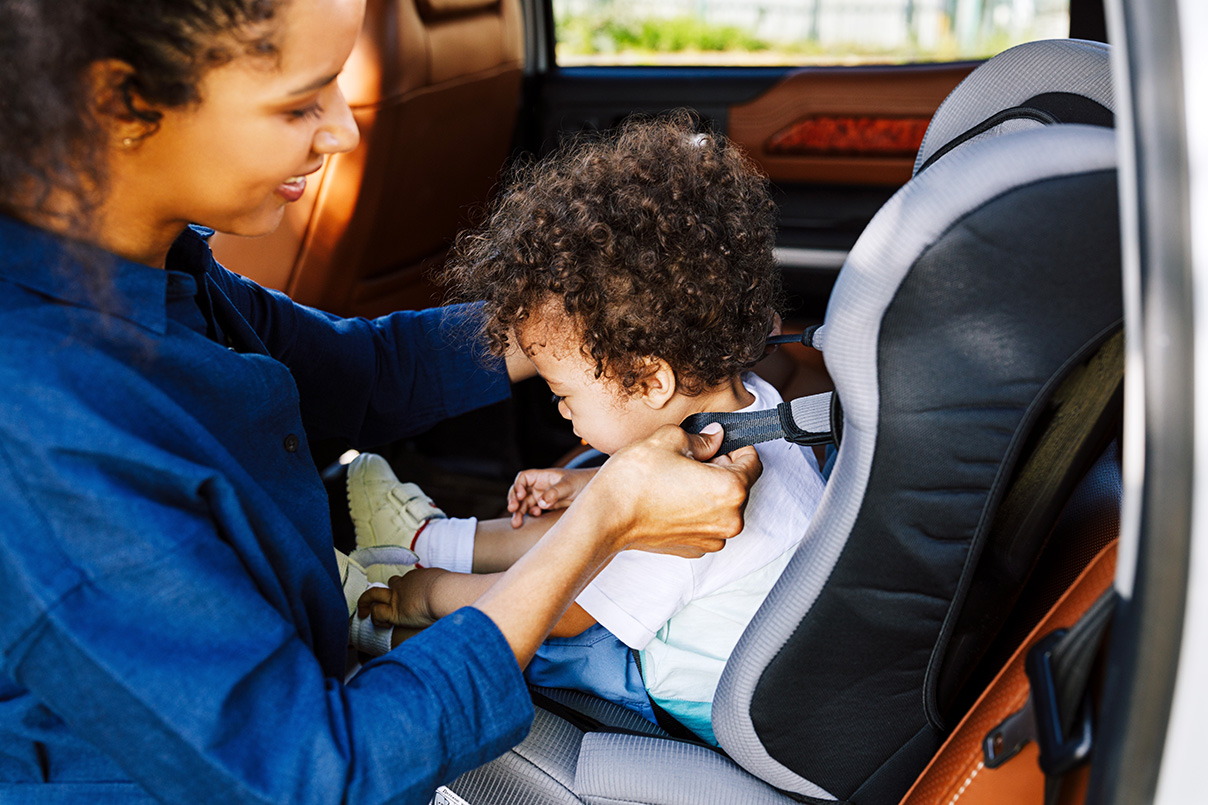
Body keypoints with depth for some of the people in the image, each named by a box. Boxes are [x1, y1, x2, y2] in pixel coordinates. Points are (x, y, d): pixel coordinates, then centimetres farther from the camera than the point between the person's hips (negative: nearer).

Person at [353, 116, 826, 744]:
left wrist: (434, 594, -13)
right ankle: (428, 539, 30)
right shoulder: (749, 398, -12)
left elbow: (561, 611, -27)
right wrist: (584, 486, 5)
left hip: (702, 703, -9)